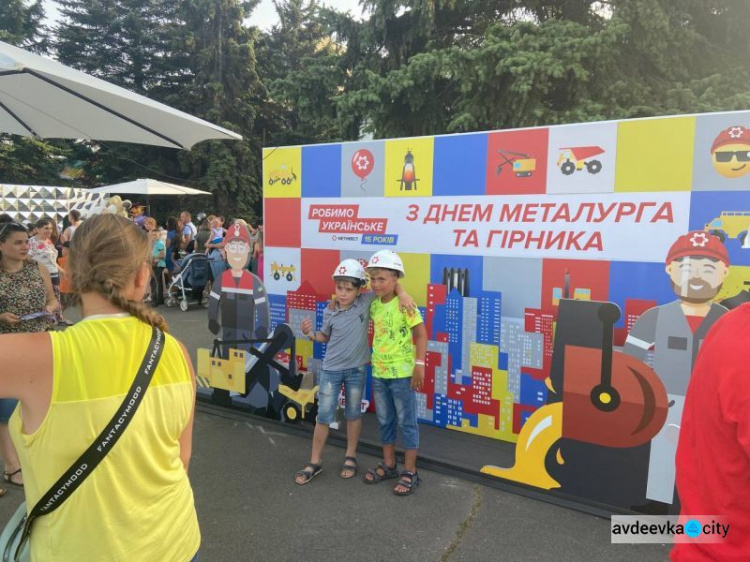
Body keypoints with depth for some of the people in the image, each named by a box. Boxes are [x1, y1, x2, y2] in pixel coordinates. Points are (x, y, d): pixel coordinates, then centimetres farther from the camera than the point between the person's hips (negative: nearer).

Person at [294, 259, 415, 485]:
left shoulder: (366, 302, -10)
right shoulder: (330, 312, -7)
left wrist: (402, 294, -23)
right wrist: (311, 334, -9)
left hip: (356, 369, 0)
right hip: (331, 369, 0)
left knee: (353, 414, 14)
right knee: (324, 416, 5)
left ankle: (350, 458, 32)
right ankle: (315, 462, 20)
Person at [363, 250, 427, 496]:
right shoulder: (374, 305, 4)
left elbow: (421, 333, -14)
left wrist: (419, 365, -19)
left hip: (402, 373, -6)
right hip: (378, 373, 7)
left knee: (407, 423, 7)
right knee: (385, 421, 18)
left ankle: (410, 472, 19)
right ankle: (388, 465, 34)